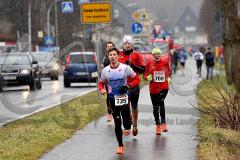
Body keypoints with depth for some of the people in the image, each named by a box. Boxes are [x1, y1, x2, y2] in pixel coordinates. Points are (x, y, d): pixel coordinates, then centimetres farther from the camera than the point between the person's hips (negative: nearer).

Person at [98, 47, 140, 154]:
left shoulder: (125, 68, -7)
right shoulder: (105, 70, 1)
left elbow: (137, 79, 0)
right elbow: (101, 83, 13)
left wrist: (128, 86, -16)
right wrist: (102, 90, -10)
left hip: (124, 97, -2)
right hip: (113, 99, 2)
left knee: (126, 119, -11)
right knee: (117, 123, 5)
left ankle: (127, 127, 29)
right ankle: (120, 145, 16)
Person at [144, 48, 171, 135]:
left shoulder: (165, 62, 1)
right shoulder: (149, 63, 0)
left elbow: (168, 70, 22)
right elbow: (145, 75, 7)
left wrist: (168, 78, 12)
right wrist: (148, 77, -12)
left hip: (164, 87, -2)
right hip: (153, 88, 2)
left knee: (161, 102, -25)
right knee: (155, 107, 8)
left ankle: (163, 123, -20)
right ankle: (158, 126, 21)